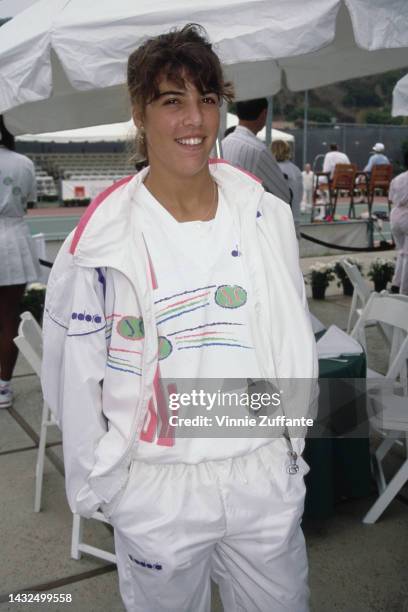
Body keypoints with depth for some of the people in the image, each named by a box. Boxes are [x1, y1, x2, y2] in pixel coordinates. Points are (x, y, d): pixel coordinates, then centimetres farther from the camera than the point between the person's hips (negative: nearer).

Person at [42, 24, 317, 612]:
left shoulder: (267, 217, -4)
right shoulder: (101, 241, -14)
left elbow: (294, 339, 6)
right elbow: (76, 378, -5)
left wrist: (292, 440, 10)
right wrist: (100, 485, 1)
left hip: (266, 475, 3)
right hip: (158, 490, -2)